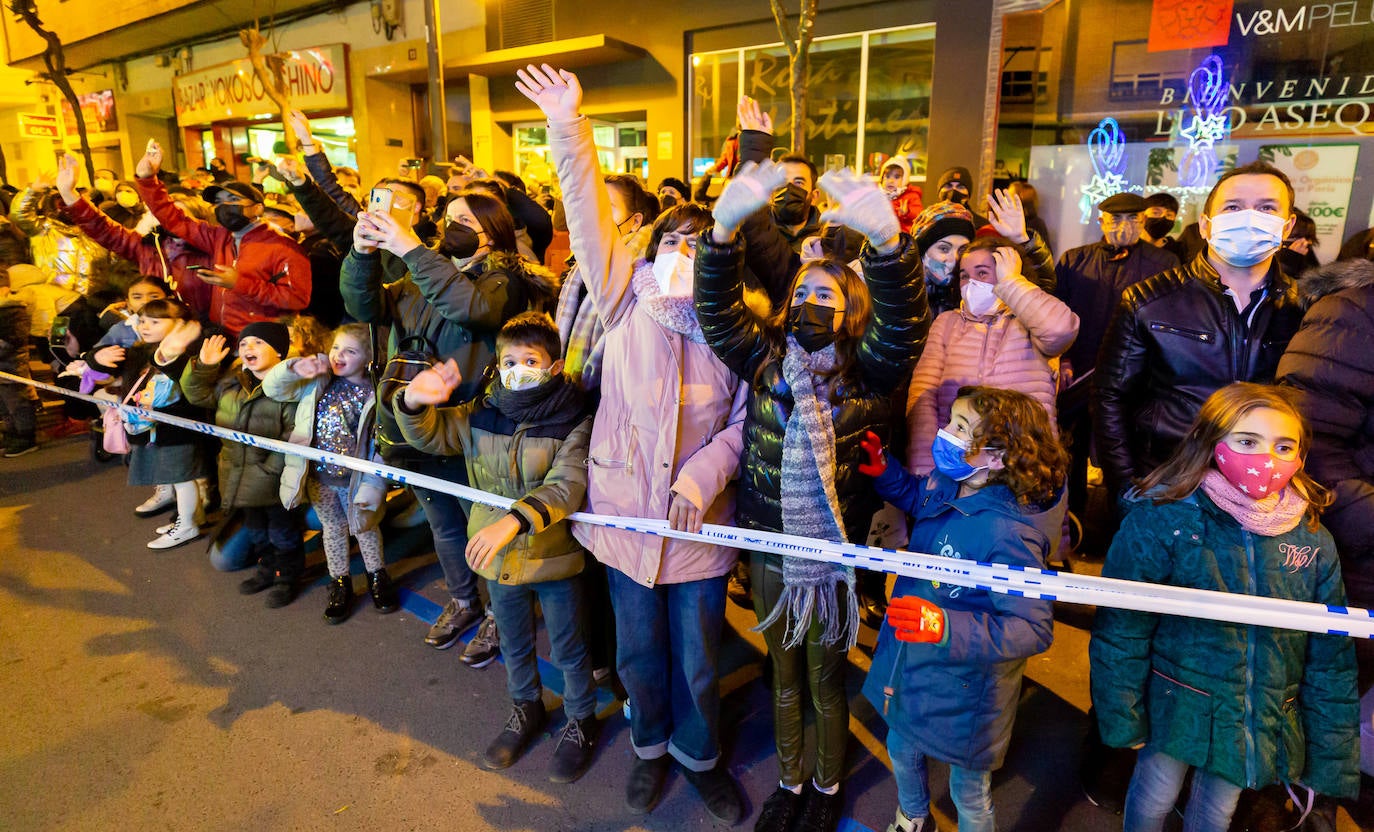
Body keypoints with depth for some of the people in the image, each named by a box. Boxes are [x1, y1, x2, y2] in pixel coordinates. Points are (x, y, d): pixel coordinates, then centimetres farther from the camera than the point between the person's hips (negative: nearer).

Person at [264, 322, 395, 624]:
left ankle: (376, 575, 35)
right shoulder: (316, 384, -1)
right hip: (319, 477, 3)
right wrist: (293, 368, -21)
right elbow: (272, 388, -1)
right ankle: (339, 583, 32)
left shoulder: (375, 393, -13)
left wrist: (371, 484, -17)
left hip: (355, 478, -3)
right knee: (333, 530, 17)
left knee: (364, 528, 14)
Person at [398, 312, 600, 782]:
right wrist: (415, 403, -30)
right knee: (514, 645, 25)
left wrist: (514, 519, -43)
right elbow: (430, 436, -7)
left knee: (568, 649, 14)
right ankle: (525, 710, 50)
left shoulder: (575, 421, -17)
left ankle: (582, 721, 39)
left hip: (554, 557, -4)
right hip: (499, 558, 4)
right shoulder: (481, 414, -2)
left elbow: (567, 486, -28)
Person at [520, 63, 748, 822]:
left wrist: (703, 473, -18)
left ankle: (697, 753, 43)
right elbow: (589, 220, -13)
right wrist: (568, 130, -20)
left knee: (697, 660, 14)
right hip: (625, 512, 1)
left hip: (699, 523, 0)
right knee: (638, 653, 18)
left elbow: (744, 421, -3)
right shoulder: (625, 301, -4)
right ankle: (651, 744, 46)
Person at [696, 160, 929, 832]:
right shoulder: (765, 358, -1)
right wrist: (725, 227, -29)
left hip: (837, 551, -2)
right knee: (784, 677, 21)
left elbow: (904, 318, -25)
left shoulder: (866, 367, -7)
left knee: (827, 680, 17)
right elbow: (717, 308, -13)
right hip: (768, 548, 3)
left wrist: (885, 239, -42)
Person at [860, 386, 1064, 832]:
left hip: (963, 695, -8)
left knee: (968, 792, 19)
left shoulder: (1008, 534, -34)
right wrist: (886, 472, -4)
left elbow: (1034, 629, -32)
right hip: (910, 671, 8)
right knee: (902, 751, 32)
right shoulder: (945, 488, -11)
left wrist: (948, 628, -43)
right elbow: (916, 497, 15)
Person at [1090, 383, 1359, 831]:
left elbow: (1331, 660, 3)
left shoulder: (1315, 544, -5)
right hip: (1177, 706, -3)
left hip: (1266, 725, 3)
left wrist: (1331, 758, 4)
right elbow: (1120, 632, -14)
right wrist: (1122, 718, -10)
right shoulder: (1162, 520, -18)